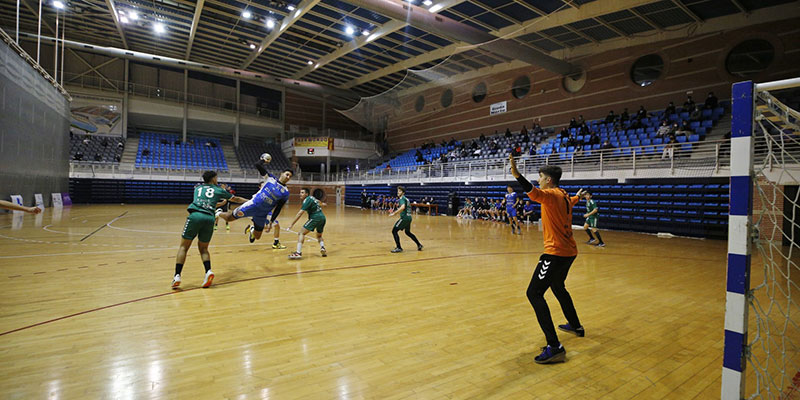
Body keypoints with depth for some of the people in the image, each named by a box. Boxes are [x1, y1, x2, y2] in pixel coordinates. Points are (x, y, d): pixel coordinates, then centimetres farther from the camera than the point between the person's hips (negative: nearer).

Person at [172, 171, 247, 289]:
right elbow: (237, 199, 31)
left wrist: (222, 203, 55)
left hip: (195, 216, 0)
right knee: (203, 248, 15)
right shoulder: (218, 190, 20)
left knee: (183, 247, 8)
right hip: (209, 218, 0)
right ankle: (208, 271, -7)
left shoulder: (197, 188, 26)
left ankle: (177, 276, -6)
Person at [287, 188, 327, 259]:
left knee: (301, 233, -9)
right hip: (322, 217, 9)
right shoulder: (312, 198, 20)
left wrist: (292, 224, -15)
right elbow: (318, 202, 46)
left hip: (315, 217, -9)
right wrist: (321, 204, 70)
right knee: (319, 236, 29)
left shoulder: (307, 200, -6)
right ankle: (322, 248, 4)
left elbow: (300, 213, -14)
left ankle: (298, 253, -20)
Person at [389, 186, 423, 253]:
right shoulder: (405, 198, 18)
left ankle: (399, 248, -4)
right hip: (408, 217, 10)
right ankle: (419, 245, 29)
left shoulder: (402, 198, -11)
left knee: (394, 231, -4)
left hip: (404, 218, -10)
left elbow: (403, 207, -31)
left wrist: (394, 213, -30)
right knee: (408, 232, 25)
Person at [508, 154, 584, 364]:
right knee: (558, 287, 31)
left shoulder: (551, 195, -14)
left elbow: (534, 193, -39)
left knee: (534, 293, -12)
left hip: (556, 252, -10)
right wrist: (578, 196, 62)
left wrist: (517, 174, -53)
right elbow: (573, 201, 38)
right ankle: (576, 326, 49)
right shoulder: (564, 196, 12)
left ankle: (555, 347, -16)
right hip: (569, 251, 10)